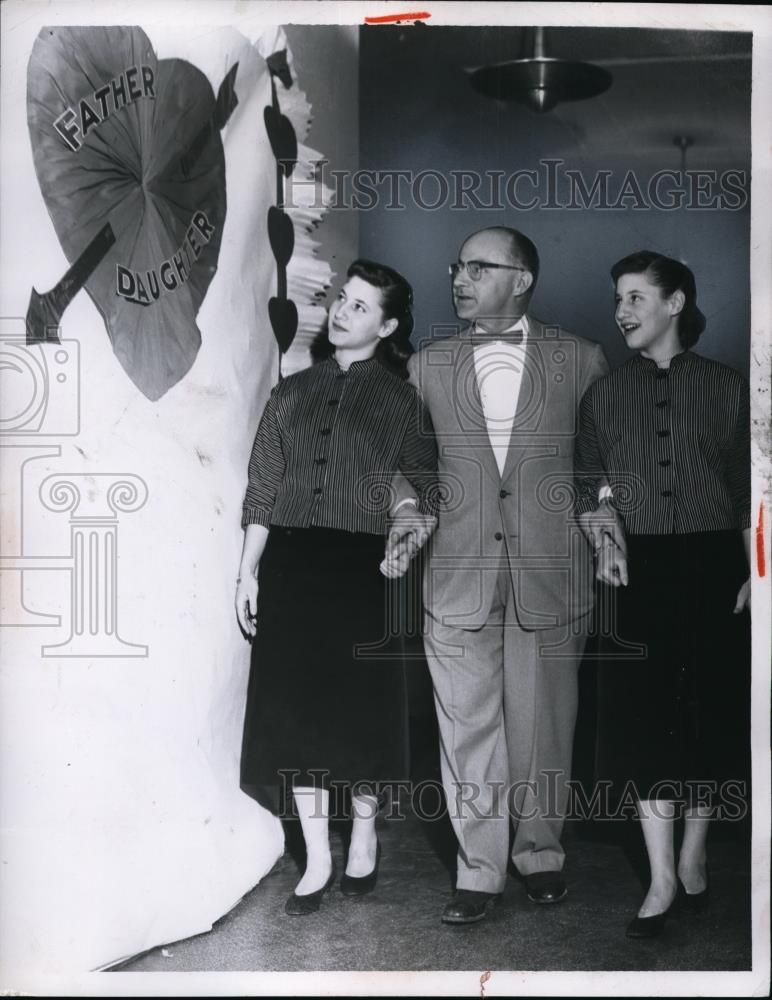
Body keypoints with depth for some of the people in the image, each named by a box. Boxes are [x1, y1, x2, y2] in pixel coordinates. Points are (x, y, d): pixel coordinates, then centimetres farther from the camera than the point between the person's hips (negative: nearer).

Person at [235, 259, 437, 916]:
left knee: (361, 707, 4)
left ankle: (364, 842, 25)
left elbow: (425, 497, 5)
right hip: (291, 566, 3)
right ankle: (317, 859, 14)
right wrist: (248, 571, 7)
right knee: (296, 706, 3)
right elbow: (262, 492, 11)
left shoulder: (400, 400, 3)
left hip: (362, 567, -3)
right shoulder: (293, 394, 11)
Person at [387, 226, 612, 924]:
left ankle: (540, 852, 25)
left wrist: (602, 514, 1)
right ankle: (479, 871, 12)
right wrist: (407, 516, -1)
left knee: (542, 722, 7)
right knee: (467, 725, 2)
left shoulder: (582, 361, 5)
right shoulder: (428, 365, 10)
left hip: (551, 571, -1)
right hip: (458, 571, 1)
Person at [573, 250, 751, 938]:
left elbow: (748, 493, 5)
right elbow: (587, 485, 12)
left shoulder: (726, 390, 4)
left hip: (714, 567, 0)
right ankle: (663, 880, 2)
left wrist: (753, 574, -2)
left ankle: (694, 859, 22)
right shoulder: (606, 394, 8)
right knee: (645, 718, -4)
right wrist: (603, 538, -6)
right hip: (640, 570, 1)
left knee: (709, 714, 4)